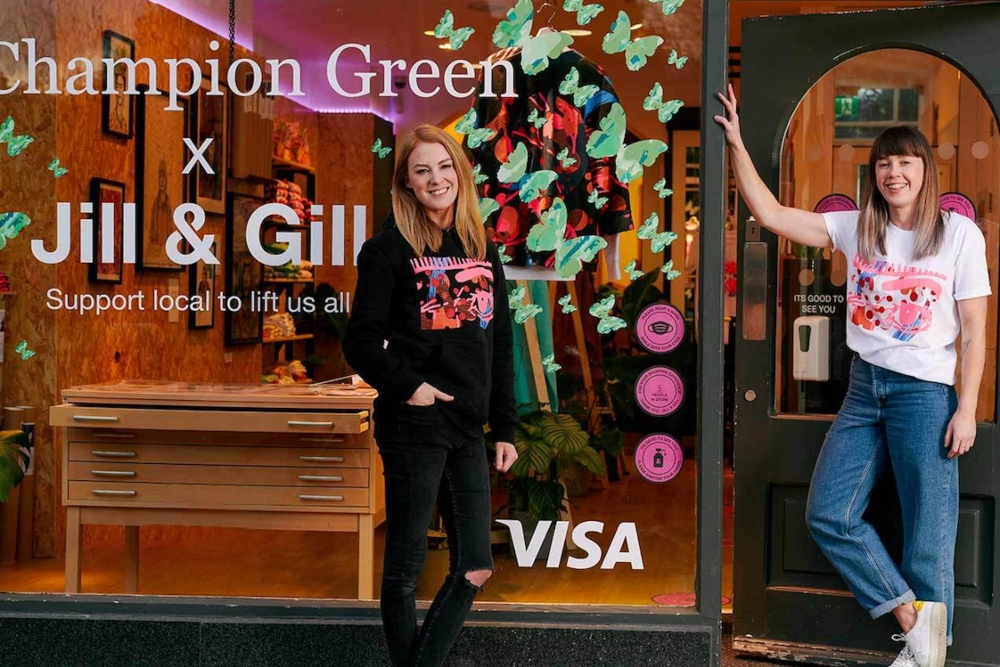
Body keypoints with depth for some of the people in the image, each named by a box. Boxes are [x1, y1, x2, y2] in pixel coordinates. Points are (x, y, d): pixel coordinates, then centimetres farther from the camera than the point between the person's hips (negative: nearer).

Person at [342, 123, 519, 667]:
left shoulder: (482, 249, 13)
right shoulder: (389, 248, -3)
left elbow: (500, 346, 14)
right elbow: (360, 341, -6)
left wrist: (504, 428, 11)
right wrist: (405, 384, -17)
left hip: (467, 429, 6)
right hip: (413, 425, -5)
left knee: (475, 567, 6)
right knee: (406, 567, 4)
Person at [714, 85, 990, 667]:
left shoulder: (960, 234, -3)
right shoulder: (857, 229, 7)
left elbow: (974, 331, -2)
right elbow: (772, 215, 4)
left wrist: (967, 410, -8)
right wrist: (737, 144, -1)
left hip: (926, 394, -4)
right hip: (865, 387, 4)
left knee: (928, 533, 0)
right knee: (829, 515, -2)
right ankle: (914, 615, 8)